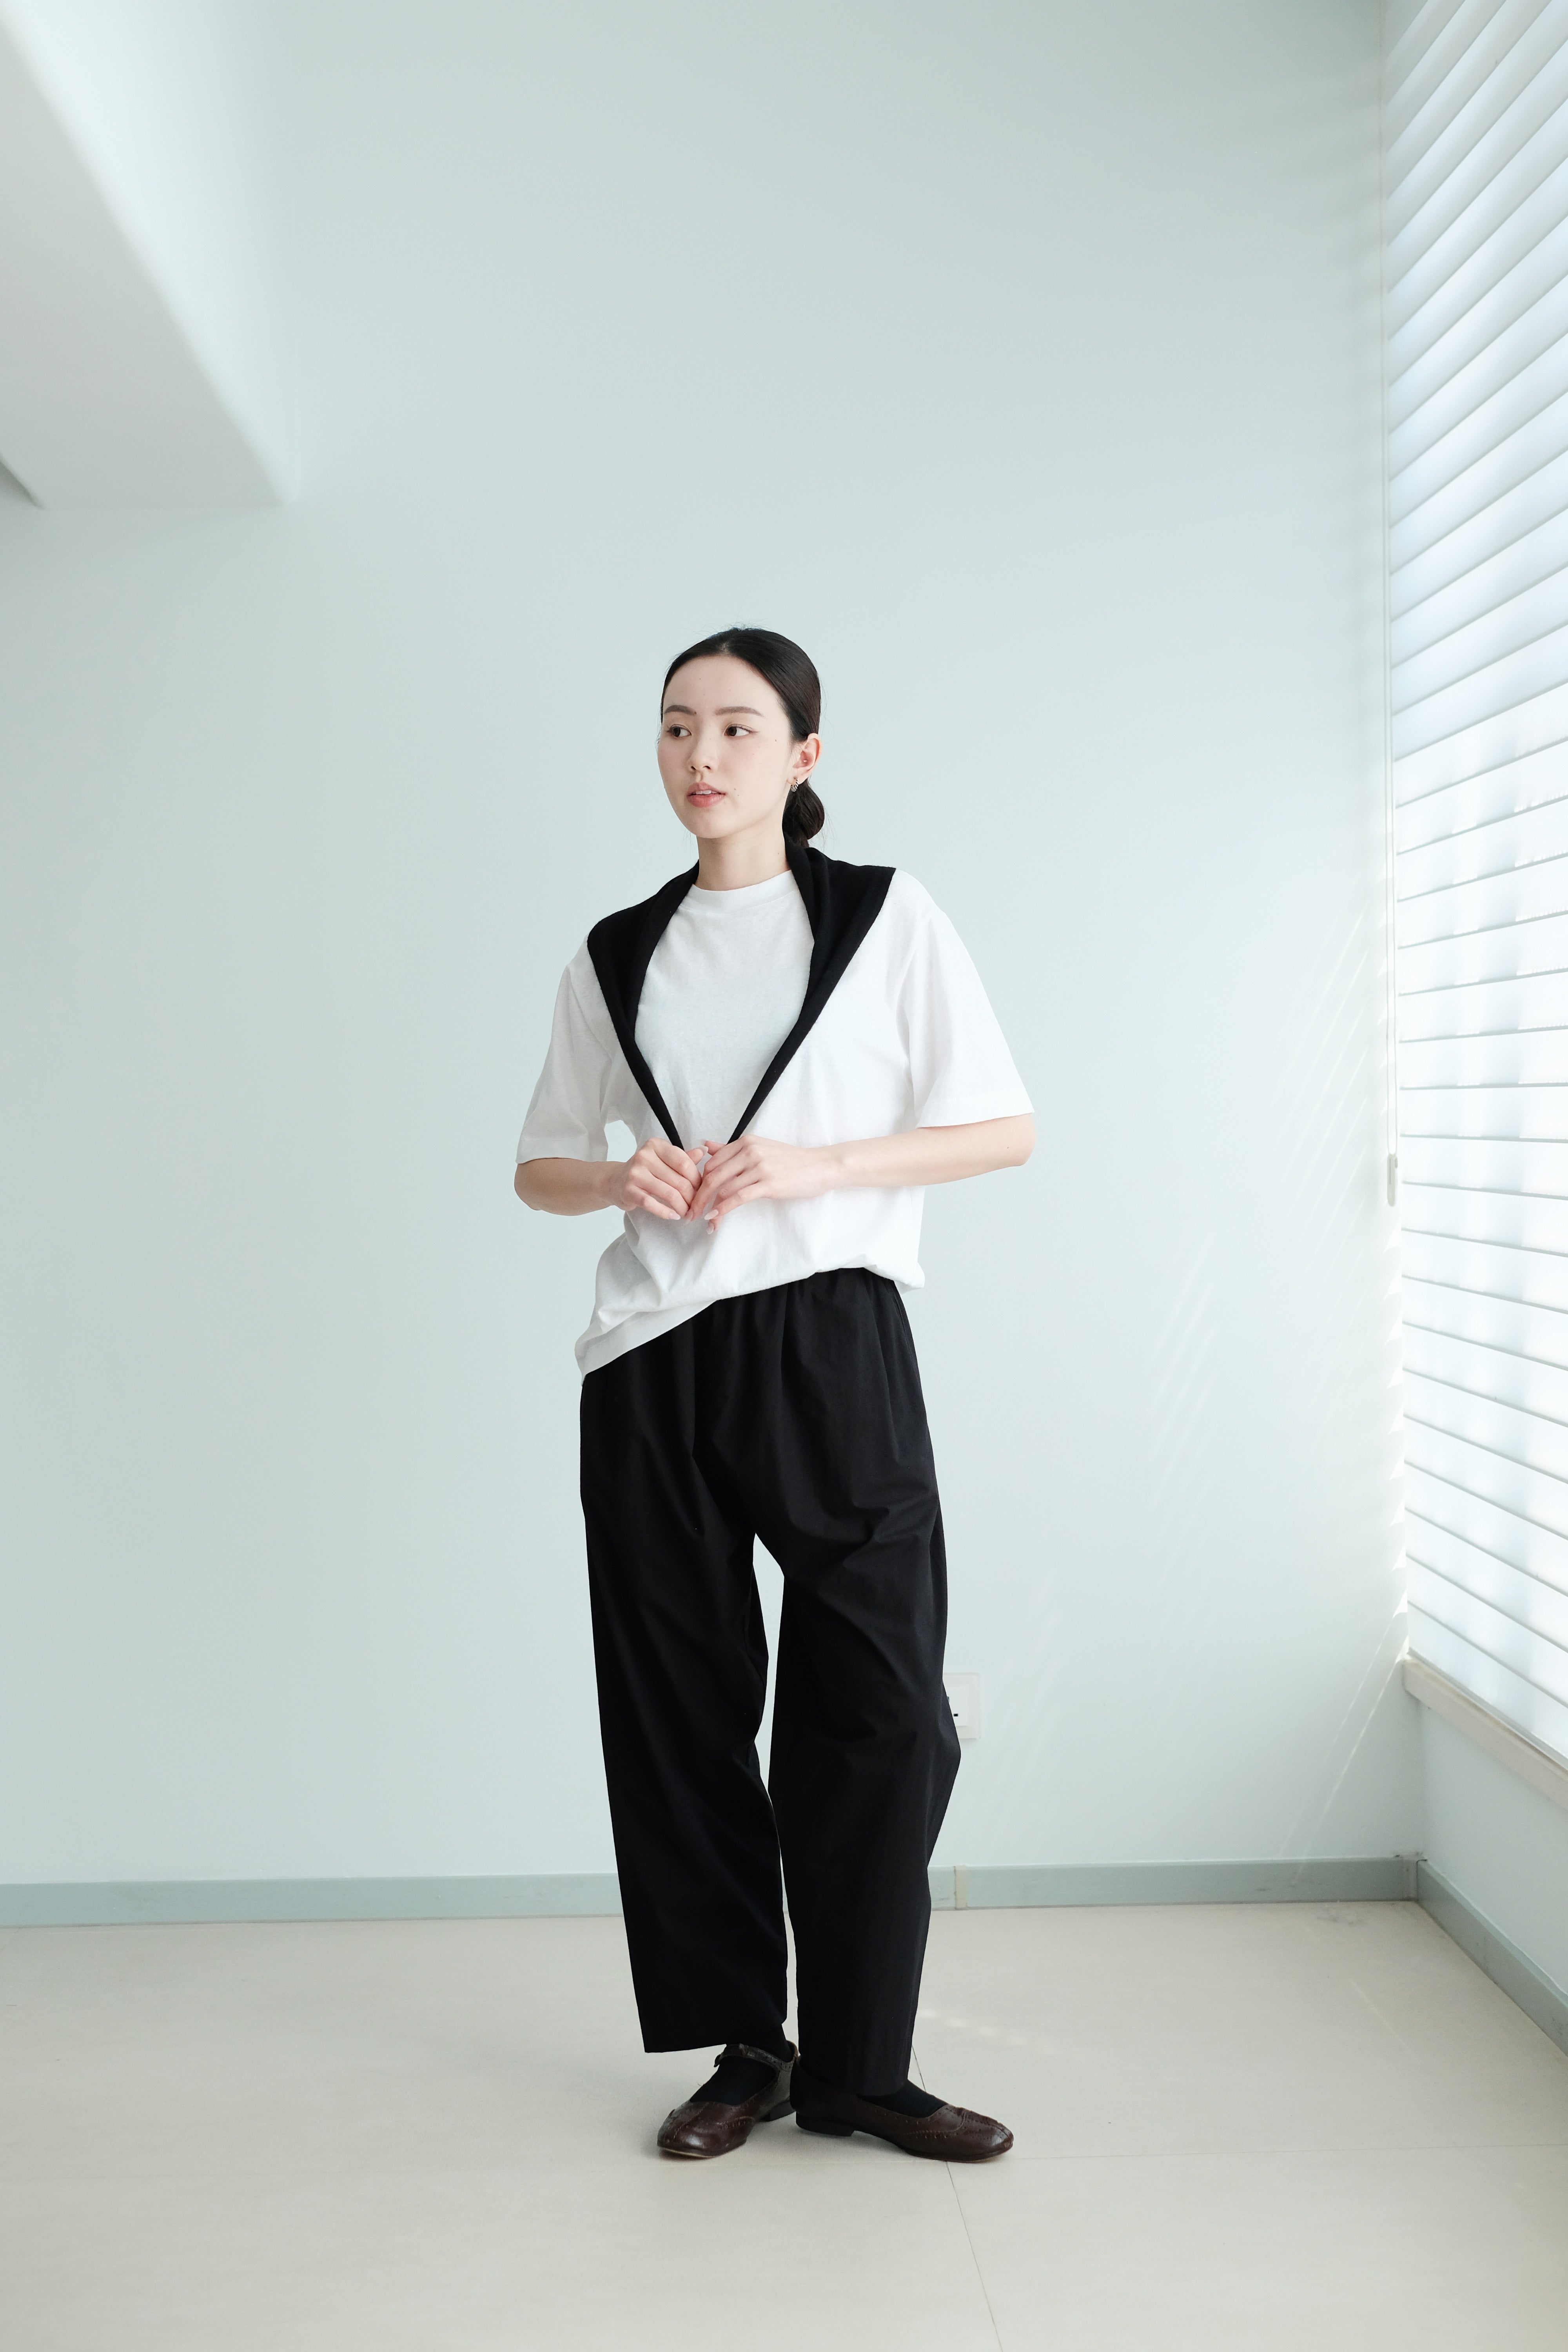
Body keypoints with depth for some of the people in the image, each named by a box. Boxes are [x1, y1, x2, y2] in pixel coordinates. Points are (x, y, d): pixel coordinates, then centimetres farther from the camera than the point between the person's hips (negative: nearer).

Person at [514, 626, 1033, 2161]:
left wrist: (811, 1165, -11)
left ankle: (855, 2065, 10)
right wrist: (623, 1178, -4)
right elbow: (539, 1167, 19)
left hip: (829, 1339, -2)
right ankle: (742, 2048, 18)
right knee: (680, 1711, 4)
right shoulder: (616, 957, 14)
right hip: (653, 1359, 3)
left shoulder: (887, 919, 6)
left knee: (875, 1710, -4)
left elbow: (1006, 1130, 2)